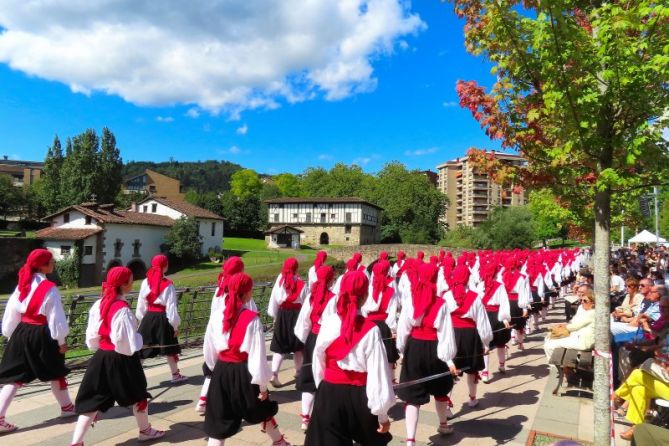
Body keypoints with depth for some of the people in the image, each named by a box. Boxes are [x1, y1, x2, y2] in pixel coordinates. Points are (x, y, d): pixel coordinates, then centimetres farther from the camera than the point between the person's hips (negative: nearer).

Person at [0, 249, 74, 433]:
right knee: (55, 372, 15)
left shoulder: (22, 284, 2)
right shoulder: (49, 288, -16)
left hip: (21, 333, 5)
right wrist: (61, 341, -4)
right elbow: (55, 317, -14)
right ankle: (67, 407, 32)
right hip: (41, 335, -5)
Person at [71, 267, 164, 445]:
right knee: (138, 395, 16)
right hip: (122, 360, -6)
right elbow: (130, 343, -21)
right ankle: (146, 431, 34)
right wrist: (140, 339, -2)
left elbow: (92, 337, 6)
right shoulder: (123, 310, -23)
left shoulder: (98, 305, -2)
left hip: (101, 358, 6)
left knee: (94, 400, 12)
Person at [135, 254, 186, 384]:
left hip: (148, 318, 3)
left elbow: (141, 303, 5)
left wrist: (141, 319, 17)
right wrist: (175, 325, -3)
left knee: (141, 349, 7)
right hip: (162, 319, -3)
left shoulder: (145, 282, -2)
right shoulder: (168, 285, -13)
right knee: (169, 348, 13)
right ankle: (175, 375, 28)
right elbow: (171, 306, -11)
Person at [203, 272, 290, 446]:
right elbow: (258, 354, -15)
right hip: (243, 373, -2)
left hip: (221, 372, 2)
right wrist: (262, 385, -5)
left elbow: (210, 350, 5)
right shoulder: (252, 320, -17)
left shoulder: (216, 316, -6)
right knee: (263, 409, 24)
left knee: (219, 422, 12)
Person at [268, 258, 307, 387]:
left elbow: (274, 299, -1)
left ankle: (274, 374, -8)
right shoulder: (301, 284, -8)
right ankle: (298, 371, 33)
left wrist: (274, 316, 9)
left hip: (282, 315, 1)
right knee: (298, 345, 17)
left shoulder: (280, 280, -5)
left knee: (279, 347, 5)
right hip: (297, 315, -1)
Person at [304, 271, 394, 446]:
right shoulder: (371, 330, -16)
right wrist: (383, 414, -4)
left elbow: (318, 362, 3)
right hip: (359, 396, -1)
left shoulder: (327, 323, -8)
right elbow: (378, 374, -14)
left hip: (329, 395, 2)